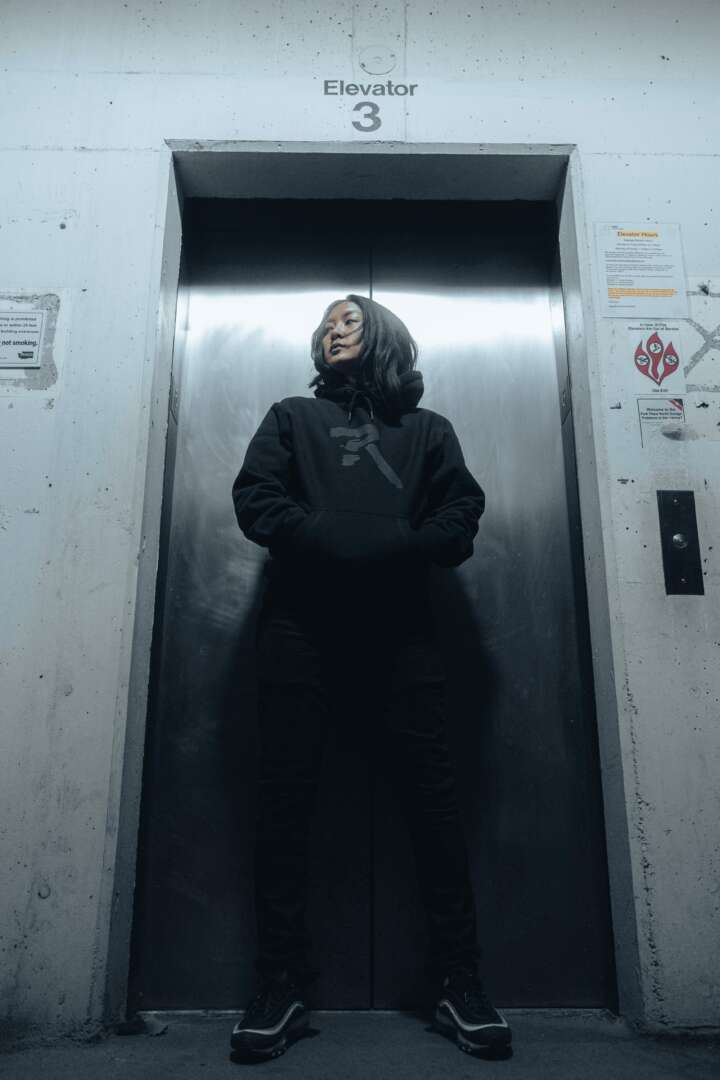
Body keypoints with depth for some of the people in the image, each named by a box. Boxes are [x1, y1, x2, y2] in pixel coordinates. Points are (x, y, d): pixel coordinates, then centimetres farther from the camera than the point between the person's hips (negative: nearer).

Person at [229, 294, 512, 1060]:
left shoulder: (427, 428, 24)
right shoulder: (293, 416, 23)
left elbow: (462, 510, 8)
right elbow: (254, 496, 6)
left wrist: (401, 551, -12)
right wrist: (328, 544, -11)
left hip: (400, 628, 0)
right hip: (301, 624, 1)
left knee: (431, 794, -4)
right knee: (284, 795, -3)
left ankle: (460, 983, 6)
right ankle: (279, 985, 7)